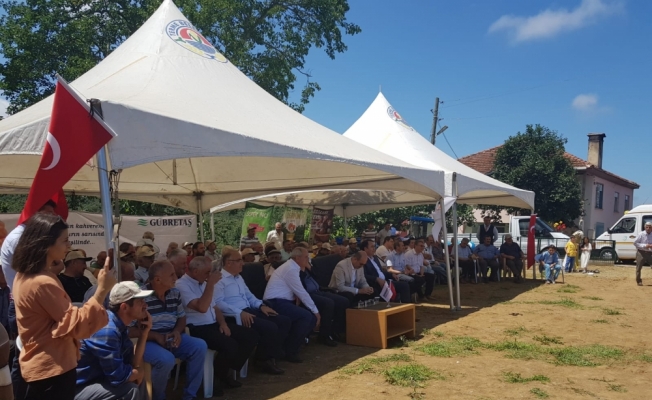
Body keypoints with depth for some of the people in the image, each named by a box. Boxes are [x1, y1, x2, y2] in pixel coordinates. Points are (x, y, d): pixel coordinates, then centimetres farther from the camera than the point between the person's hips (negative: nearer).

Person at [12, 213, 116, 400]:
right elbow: (77, 325, -24)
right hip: (52, 369, -10)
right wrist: (102, 290, -26)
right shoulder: (43, 283, -25)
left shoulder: (24, 276, 7)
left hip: (38, 365, 10)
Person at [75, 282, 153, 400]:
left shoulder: (119, 324, 1)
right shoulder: (107, 330, -27)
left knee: (139, 381, 8)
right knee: (130, 389, -20)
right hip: (75, 388, -9)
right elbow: (118, 377, -25)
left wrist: (143, 333, -5)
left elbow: (133, 363, 3)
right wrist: (139, 372, -5)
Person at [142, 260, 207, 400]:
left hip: (171, 338, 6)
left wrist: (177, 331, -7)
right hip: (147, 341, -6)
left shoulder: (175, 293, 5)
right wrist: (156, 336, -22)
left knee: (200, 346, -16)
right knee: (166, 359, -35)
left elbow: (182, 317, 16)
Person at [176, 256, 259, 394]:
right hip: (197, 329, -9)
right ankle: (215, 376, -2)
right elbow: (202, 308, -26)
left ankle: (225, 372, 9)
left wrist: (223, 323, 3)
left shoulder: (203, 283, 15)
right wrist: (210, 284, -22)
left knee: (252, 336, -3)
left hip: (214, 325, 9)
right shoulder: (182, 285, -14)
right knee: (230, 345, -32)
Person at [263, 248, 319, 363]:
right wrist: (315, 311, -8)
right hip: (275, 303, -10)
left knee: (312, 318, 1)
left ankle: (290, 345, 9)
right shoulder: (291, 269, -15)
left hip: (281, 302, 10)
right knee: (307, 316, -24)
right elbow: (302, 293, -16)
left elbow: (298, 292, 15)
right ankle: (290, 351, -12)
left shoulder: (292, 267, 16)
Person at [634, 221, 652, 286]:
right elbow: (635, 243, -7)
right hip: (641, 252, -3)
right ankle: (639, 281, 12)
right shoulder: (641, 234, -7)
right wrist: (644, 246, -17)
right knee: (639, 267, 0)